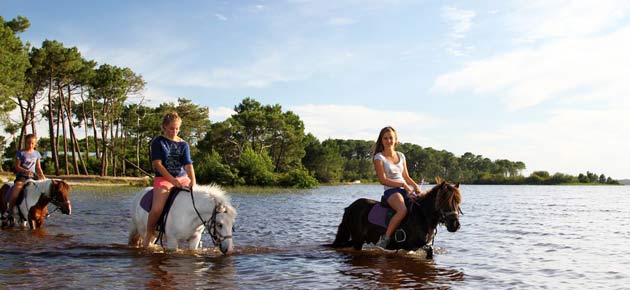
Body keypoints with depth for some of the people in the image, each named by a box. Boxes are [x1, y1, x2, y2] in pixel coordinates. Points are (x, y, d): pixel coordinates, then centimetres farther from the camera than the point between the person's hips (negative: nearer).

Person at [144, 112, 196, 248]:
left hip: (183, 178, 4)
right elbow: (157, 164, -7)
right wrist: (172, 180, -17)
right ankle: (149, 234, 0)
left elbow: (188, 165, 0)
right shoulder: (158, 142, 1)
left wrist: (192, 181, -19)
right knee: (157, 208, -26)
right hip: (163, 178, -4)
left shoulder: (184, 144, 10)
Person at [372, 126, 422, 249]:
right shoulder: (379, 157, -1)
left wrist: (416, 186, 1)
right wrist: (403, 185, -16)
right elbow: (383, 180, -10)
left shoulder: (401, 156, 17)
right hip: (391, 191, -6)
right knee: (403, 210, -35)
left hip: (406, 190, 6)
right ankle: (385, 238, -24)